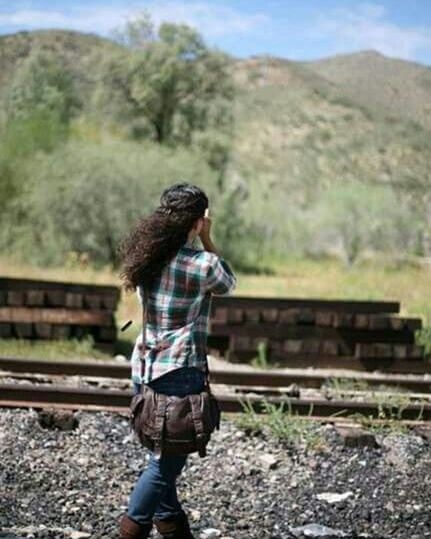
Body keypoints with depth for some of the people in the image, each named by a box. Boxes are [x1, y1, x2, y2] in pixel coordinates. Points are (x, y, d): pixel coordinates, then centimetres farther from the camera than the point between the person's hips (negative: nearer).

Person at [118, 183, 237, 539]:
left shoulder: (146, 256, 2)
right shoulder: (203, 264, -15)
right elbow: (228, 285, 6)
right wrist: (207, 240, 5)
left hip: (144, 369, 7)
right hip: (180, 372, -7)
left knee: (163, 454, 19)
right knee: (168, 460, 3)